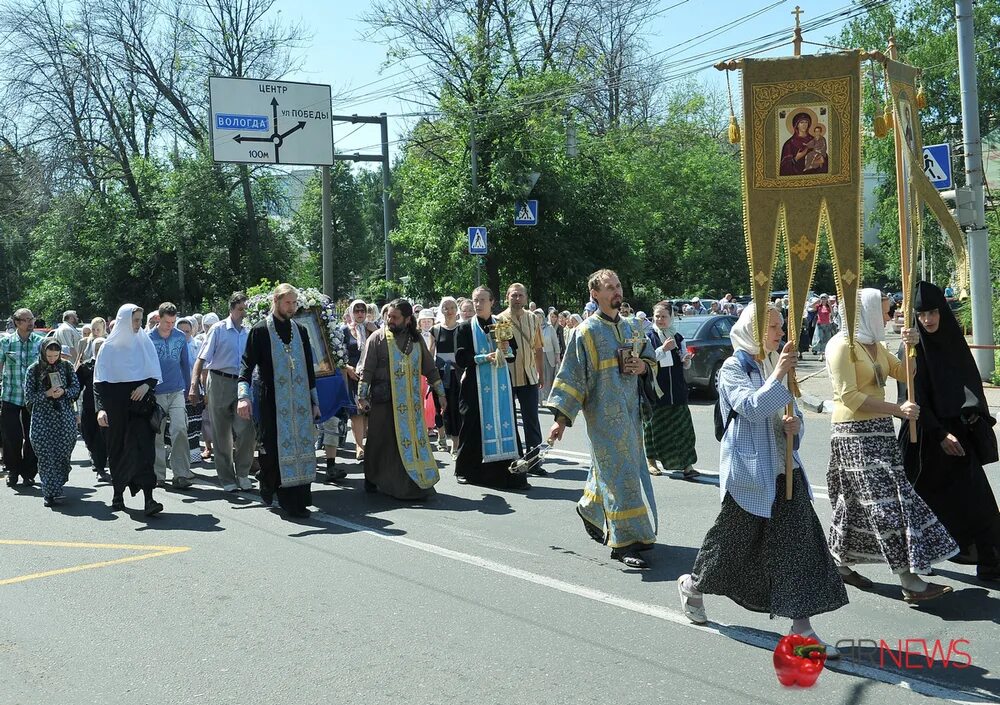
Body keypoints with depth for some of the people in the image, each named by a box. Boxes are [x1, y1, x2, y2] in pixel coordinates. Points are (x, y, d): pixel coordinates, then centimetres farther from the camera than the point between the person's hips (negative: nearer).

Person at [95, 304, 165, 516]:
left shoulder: (145, 343, 8)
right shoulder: (109, 346, 2)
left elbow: (155, 374, 13)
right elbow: (99, 380, 0)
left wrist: (147, 385, -9)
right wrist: (101, 408, -11)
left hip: (140, 402, 0)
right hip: (116, 405, 0)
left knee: (144, 447, -10)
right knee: (118, 449, 6)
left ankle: (148, 499, -16)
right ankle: (118, 494, 21)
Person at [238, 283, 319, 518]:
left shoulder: (300, 330, 13)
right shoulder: (260, 330, -1)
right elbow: (247, 364, -6)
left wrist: (314, 401, 16)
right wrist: (243, 396, -20)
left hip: (300, 401, 4)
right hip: (272, 401, -4)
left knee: (300, 446, 0)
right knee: (273, 449, -4)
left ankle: (296, 500, 4)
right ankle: (269, 486, 17)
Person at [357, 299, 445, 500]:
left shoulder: (416, 339, 9)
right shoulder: (377, 338, -2)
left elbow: (429, 368, 14)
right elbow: (366, 370, -4)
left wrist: (440, 393, 13)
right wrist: (362, 397, -10)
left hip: (412, 402, 3)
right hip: (384, 401, -3)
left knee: (414, 440, 3)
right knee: (382, 442, 1)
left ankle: (419, 481, 9)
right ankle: (374, 480, 14)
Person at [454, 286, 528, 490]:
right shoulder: (464, 328, 1)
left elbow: (514, 353, 12)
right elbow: (460, 359, -5)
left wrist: (505, 349, -10)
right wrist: (485, 358, -16)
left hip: (501, 385, 3)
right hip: (476, 386, -2)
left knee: (505, 424, -1)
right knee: (473, 427, 2)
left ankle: (509, 471, 0)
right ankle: (465, 471, 16)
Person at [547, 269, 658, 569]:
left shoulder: (630, 327, 10)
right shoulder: (587, 331, -9)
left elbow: (651, 359, 22)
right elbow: (571, 375, -10)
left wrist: (643, 366, -3)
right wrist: (561, 418, -14)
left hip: (629, 410, 6)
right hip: (604, 414, -6)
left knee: (608, 467, 16)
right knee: (620, 472, -7)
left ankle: (590, 512, 40)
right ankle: (623, 541, 0)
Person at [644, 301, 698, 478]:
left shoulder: (678, 338, 11)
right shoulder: (649, 337, -2)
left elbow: (684, 366, 15)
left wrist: (686, 360, -7)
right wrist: (663, 349, -21)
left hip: (677, 389, 4)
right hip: (656, 390, -3)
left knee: (682, 426, 0)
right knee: (654, 425, 4)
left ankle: (686, 464, 0)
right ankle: (651, 461, 20)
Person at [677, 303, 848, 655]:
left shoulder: (775, 366, 14)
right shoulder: (734, 368, -8)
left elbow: (792, 414, 18)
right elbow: (752, 408, -23)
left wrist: (794, 424, -4)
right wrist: (778, 375, -26)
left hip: (783, 470, 6)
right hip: (748, 471, -6)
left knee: (798, 541, -2)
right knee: (734, 538, 7)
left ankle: (801, 626, 3)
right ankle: (693, 585, 34)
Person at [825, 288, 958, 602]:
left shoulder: (875, 345, 15)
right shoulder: (842, 345, -12)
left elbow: (904, 373, 19)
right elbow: (848, 396, -19)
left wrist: (911, 347, 1)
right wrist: (897, 409, -20)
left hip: (879, 430, 9)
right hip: (854, 433, -9)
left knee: (856, 502, 14)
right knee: (885, 503, -10)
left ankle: (840, 563, 26)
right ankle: (910, 582, -8)